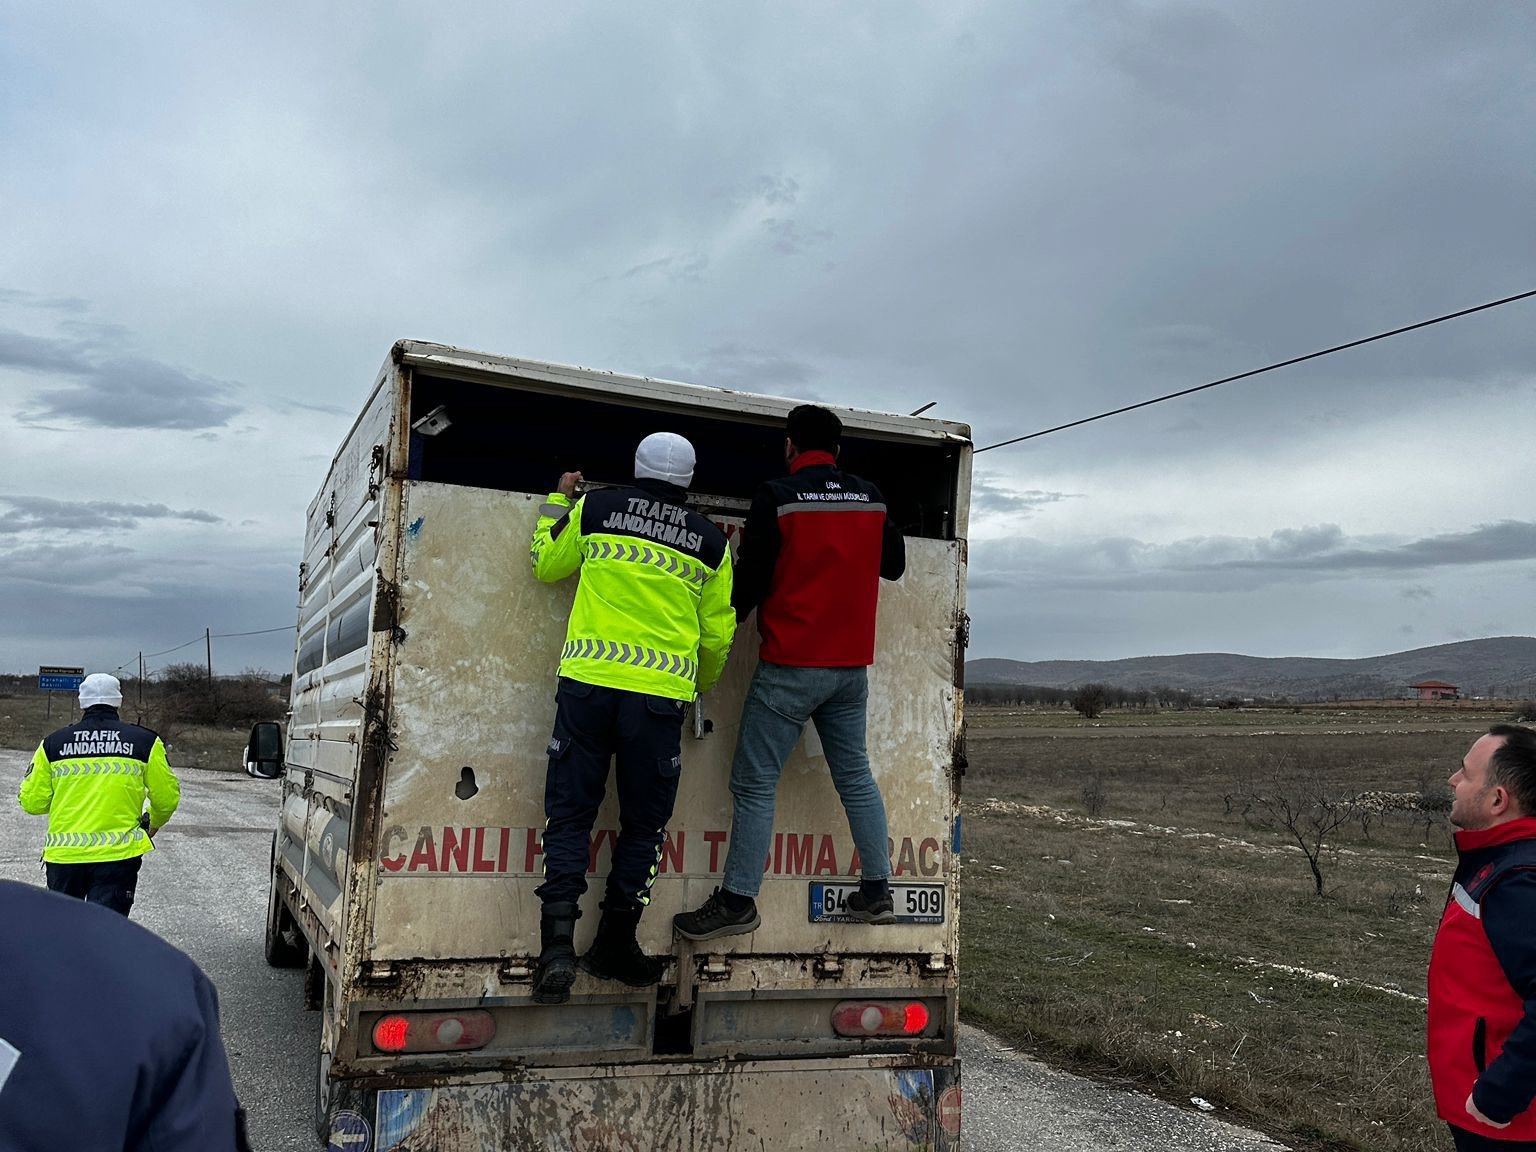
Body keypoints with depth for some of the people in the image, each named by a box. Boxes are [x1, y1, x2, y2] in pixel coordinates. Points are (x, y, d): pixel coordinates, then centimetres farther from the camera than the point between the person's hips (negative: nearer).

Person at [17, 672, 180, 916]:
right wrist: (154, 825, 24)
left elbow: (32, 802, 4)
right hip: (118, 853, -2)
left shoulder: (52, 743, 3)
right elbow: (166, 798, 3)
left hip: (63, 854, 2)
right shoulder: (145, 742, -1)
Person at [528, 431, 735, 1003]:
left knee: (569, 815, 7)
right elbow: (718, 634, 14)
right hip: (660, 695, 0)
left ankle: (557, 943, -4)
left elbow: (546, 564, 21)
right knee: (644, 825, 13)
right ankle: (613, 947, 18)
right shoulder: (709, 542, 9)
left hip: (588, 683, 0)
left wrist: (557, 501, 35)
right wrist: (699, 686, 33)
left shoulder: (594, 509, 7)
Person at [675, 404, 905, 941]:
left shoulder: (777, 497, -10)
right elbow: (893, 565, 19)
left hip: (790, 667, -5)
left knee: (754, 782, 1)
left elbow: (750, 578, -8)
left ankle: (737, 901, 2)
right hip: (852, 666, 6)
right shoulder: (870, 498, 6)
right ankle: (877, 891, 20)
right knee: (855, 777, 15)